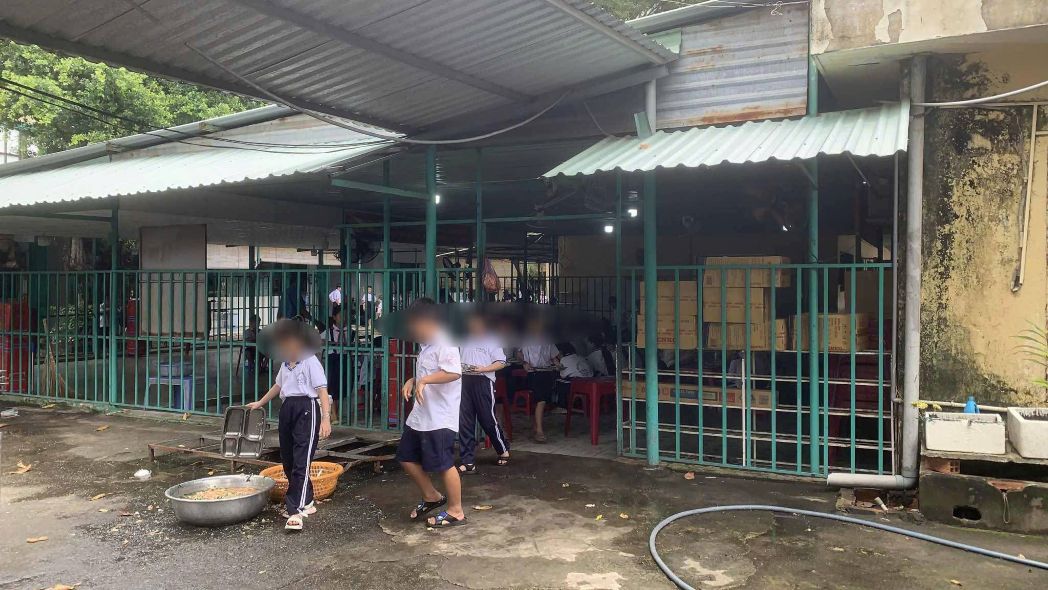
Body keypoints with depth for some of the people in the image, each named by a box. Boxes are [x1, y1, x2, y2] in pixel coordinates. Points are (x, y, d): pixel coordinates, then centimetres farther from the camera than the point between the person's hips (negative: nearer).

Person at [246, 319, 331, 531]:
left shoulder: (310, 362, -9)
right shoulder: (285, 364, 15)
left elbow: (322, 391, -14)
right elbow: (278, 386, 32)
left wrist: (326, 418, -22)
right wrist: (259, 403, 41)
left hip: (306, 409, -9)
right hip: (287, 409, 9)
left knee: (301, 461, -13)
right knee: (288, 459, 11)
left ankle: (296, 511, -15)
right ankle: (305, 502, 25)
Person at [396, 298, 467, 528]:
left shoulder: (444, 345, -17)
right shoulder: (425, 346, 14)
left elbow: (454, 372, -33)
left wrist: (424, 380, -31)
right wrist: (412, 381, 10)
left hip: (440, 419, -10)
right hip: (420, 415, 10)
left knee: (443, 464, -1)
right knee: (407, 457, 16)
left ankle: (455, 512, 14)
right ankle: (432, 497, 32)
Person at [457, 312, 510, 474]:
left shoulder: (491, 340, 3)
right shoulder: (465, 340, 17)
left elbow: (501, 362, -3)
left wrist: (483, 368, -15)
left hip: (483, 382, -5)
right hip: (464, 381, 5)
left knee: (488, 419, 2)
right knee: (465, 422, 1)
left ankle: (504, 451, 27)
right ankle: (467, 462, 6)